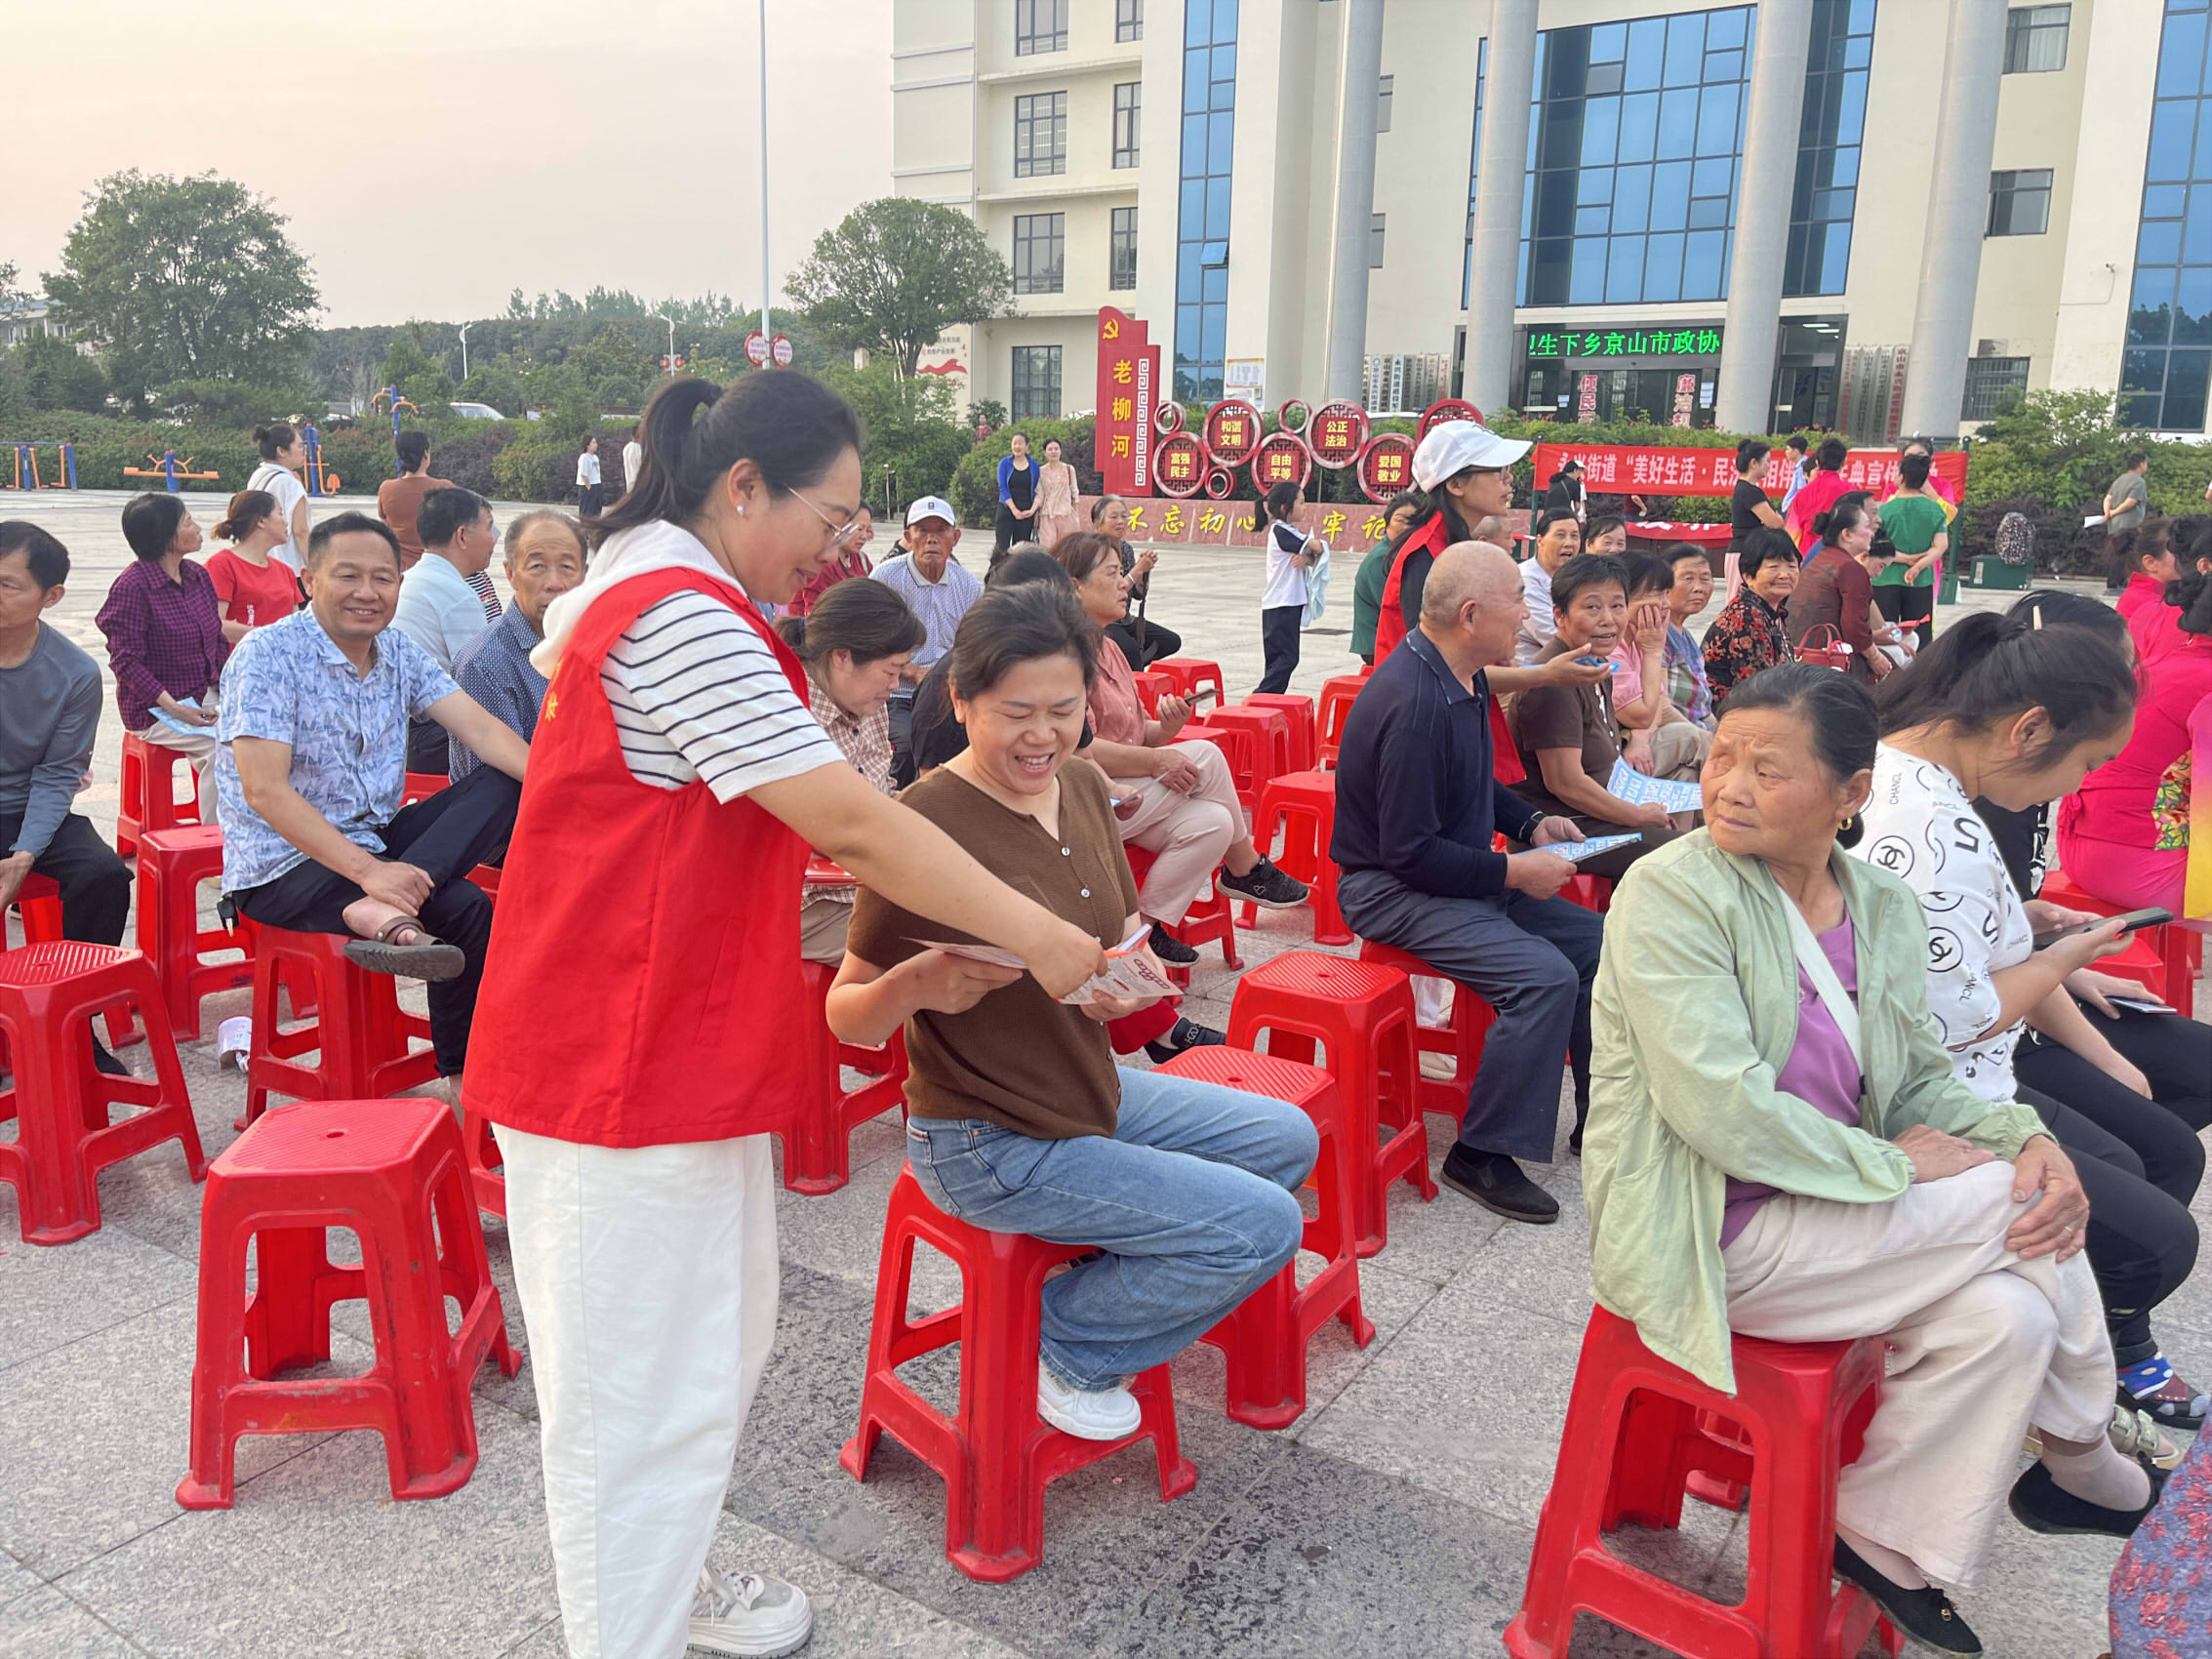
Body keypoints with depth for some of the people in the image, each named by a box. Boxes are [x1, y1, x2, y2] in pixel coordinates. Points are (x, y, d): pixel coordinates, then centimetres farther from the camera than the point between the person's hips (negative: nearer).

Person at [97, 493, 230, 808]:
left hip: (207, 696, 7)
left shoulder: (199, 575, 9)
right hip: (155, 709, -6)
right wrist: (175, 708, -23)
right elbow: (126, 661, -14)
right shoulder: (132, 587, -12)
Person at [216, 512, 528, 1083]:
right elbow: (264, 790, -24)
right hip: (283, 867, -8)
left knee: (501, 786, -17)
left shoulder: (399, 651, 6)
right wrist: (367, 870, -34)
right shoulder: (268, 655, -14)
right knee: (463, 908, -27)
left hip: (376, 839, 8)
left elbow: (479, 728, -6)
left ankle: (384, 912, -31)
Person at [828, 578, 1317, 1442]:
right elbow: (846, 1018, -19)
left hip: (1094, 1087, 8)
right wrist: (913, 985, -40)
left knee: (1287, 1138, 17)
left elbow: (1124, 934, 10)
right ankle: (1065, 1347, 10)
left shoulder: (1084, 788, -1)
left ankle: (1114, 1271, 24)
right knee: (1264, 1224, -11)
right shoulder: (925, 821, -25)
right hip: (992, 1142, -8)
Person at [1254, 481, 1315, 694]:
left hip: (1290, 603, 9)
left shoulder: (1286, 530, 16)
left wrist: (1306, 558, -14)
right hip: (1281, 605, -9)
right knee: (1287, 658, -11)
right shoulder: (1281, 530, -13)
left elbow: (1314, 557, 9)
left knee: (1280, 658, 9)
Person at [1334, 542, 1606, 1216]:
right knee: (1545, 976, -24)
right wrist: (1514, 870, -18)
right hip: (1393, 890, -10)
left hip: (1463, 874, 10)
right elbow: (1410, 854, -26)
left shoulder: (1465, 678, 6)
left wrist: (1531, 822, 8)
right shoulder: (1414, 703, -26)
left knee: (1595, 940, 5)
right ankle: (1481, 1155, -12)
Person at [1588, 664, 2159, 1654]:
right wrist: (1891, 1163, -16)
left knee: (2006, 1314, -15)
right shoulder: (1672, 893, -16)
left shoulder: (1881, 908, 5)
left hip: (1823, 1205, 7)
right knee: (2014, 1213, -14)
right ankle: (2086, 1467, 11)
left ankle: (1886, 1534, 10)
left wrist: (2030, 1140, -8)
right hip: (1704, 1235, -7)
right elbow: (1723, 1114, -23)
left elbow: (1919, 1085, 11)